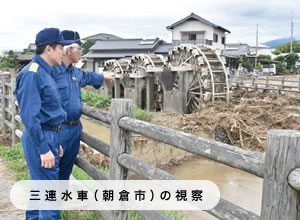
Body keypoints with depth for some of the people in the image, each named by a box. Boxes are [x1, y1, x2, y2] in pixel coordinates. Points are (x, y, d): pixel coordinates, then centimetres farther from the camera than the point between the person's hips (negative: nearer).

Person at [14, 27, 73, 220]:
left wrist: (55, 142, 20)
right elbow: (30, 116, -22)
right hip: (40, 139, -10)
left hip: (49, 137, 10)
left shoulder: (45, 72, 14)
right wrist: (44, 149, -21)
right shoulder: (32, 73, -17)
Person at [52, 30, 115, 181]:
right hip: (59, 129, -9)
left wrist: (104, 77, 51)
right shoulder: (53, 70, -18)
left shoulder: (75, 72, 13)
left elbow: (87, 76, 35)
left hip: (75, 128, 9)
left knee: (67, 166, 18)